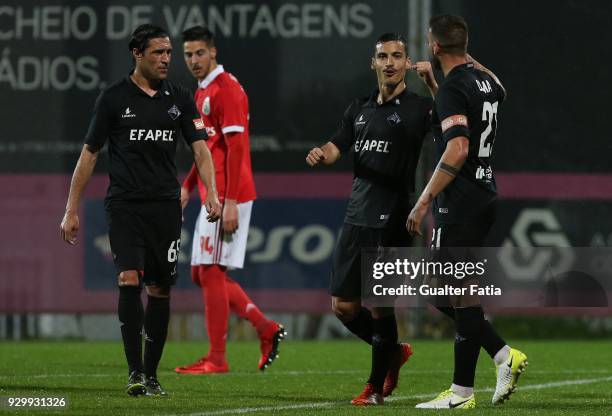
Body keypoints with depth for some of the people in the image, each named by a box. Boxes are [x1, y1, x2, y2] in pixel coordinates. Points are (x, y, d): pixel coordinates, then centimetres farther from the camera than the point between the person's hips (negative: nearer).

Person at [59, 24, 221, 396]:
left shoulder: (180, 99, 8)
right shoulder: (114, 98, 1)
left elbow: (200, 147, 2)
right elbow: (89, 154, 5)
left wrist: (212, 194, -15)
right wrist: (72, 210, 2)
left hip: (166, 205, 3)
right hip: (124, 205, -3)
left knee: (160, 288, 4)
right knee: (129, 279, -17)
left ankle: (152, 374, 15)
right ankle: (135, 373, -15)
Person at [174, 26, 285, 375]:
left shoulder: (226, 88, -12)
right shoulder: (203, 92, 18)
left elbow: (235, 148, -18)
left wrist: (230, 203, -23)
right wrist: (188, 187, 21)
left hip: (227, 198, -10)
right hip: (212, 198, 10)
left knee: (211, 272, -7)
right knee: (202, 274, 11)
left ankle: (217, 359, -3)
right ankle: (266, 329, 14)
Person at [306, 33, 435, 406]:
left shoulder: (418, 107, -4)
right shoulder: (361, 109, 15)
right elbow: (337, 147, 14)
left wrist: (433, 83, -26)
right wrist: (321, 154, -7)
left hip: (391, 223, -6)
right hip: (357, 218, 6)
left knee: (380, 306, -3)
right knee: (343, 306, 7)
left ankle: (377, 387, 10)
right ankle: (394, 352, 29)